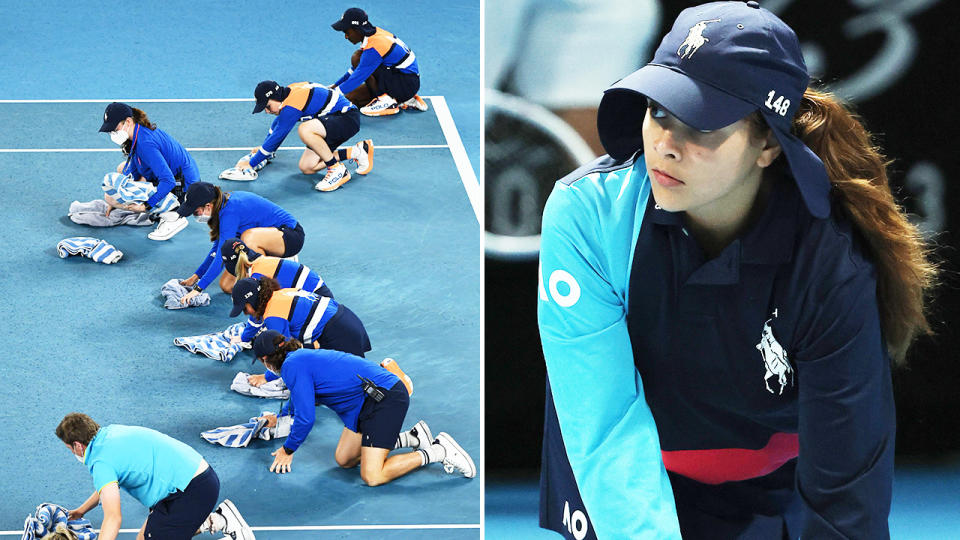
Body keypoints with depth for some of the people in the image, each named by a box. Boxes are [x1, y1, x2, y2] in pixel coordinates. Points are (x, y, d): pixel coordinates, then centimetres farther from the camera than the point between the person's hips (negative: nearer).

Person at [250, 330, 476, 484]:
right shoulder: (301, 356, 19)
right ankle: (412, 437, 15)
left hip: (387, 398, -10)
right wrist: (279, 418, 58)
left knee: (372, 477, -16)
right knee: (343, 459, 14)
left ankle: (438, 451, -9)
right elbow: (300, 397, 42)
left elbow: (305, 418, -13)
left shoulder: (293, 366, -11)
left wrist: (288, 450, 3)